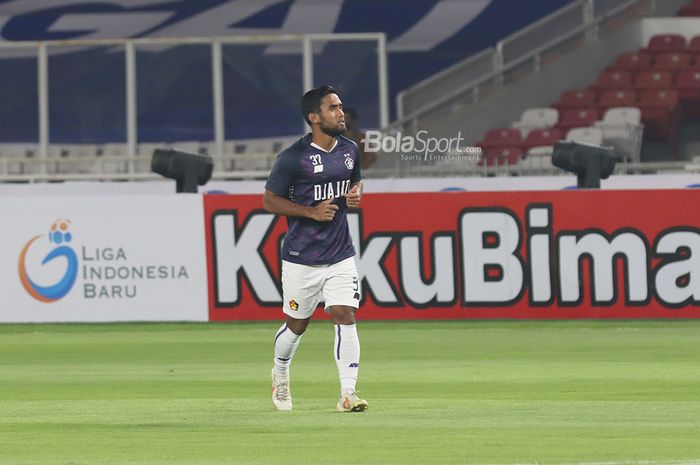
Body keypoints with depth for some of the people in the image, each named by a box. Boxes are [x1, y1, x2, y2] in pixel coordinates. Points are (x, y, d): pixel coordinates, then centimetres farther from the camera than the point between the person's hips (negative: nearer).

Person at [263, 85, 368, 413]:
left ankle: (348, 394, -11)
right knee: (297, 325, 10)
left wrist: (356, 194, 0)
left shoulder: (350, 150, 5)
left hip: (340, 256, 3)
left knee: (345, 317, -11)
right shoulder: (294, 157, -13)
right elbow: (270, 200, -7)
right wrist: (312, 211, -18)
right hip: (301, 259, -3)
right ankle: (280, 375, 40)